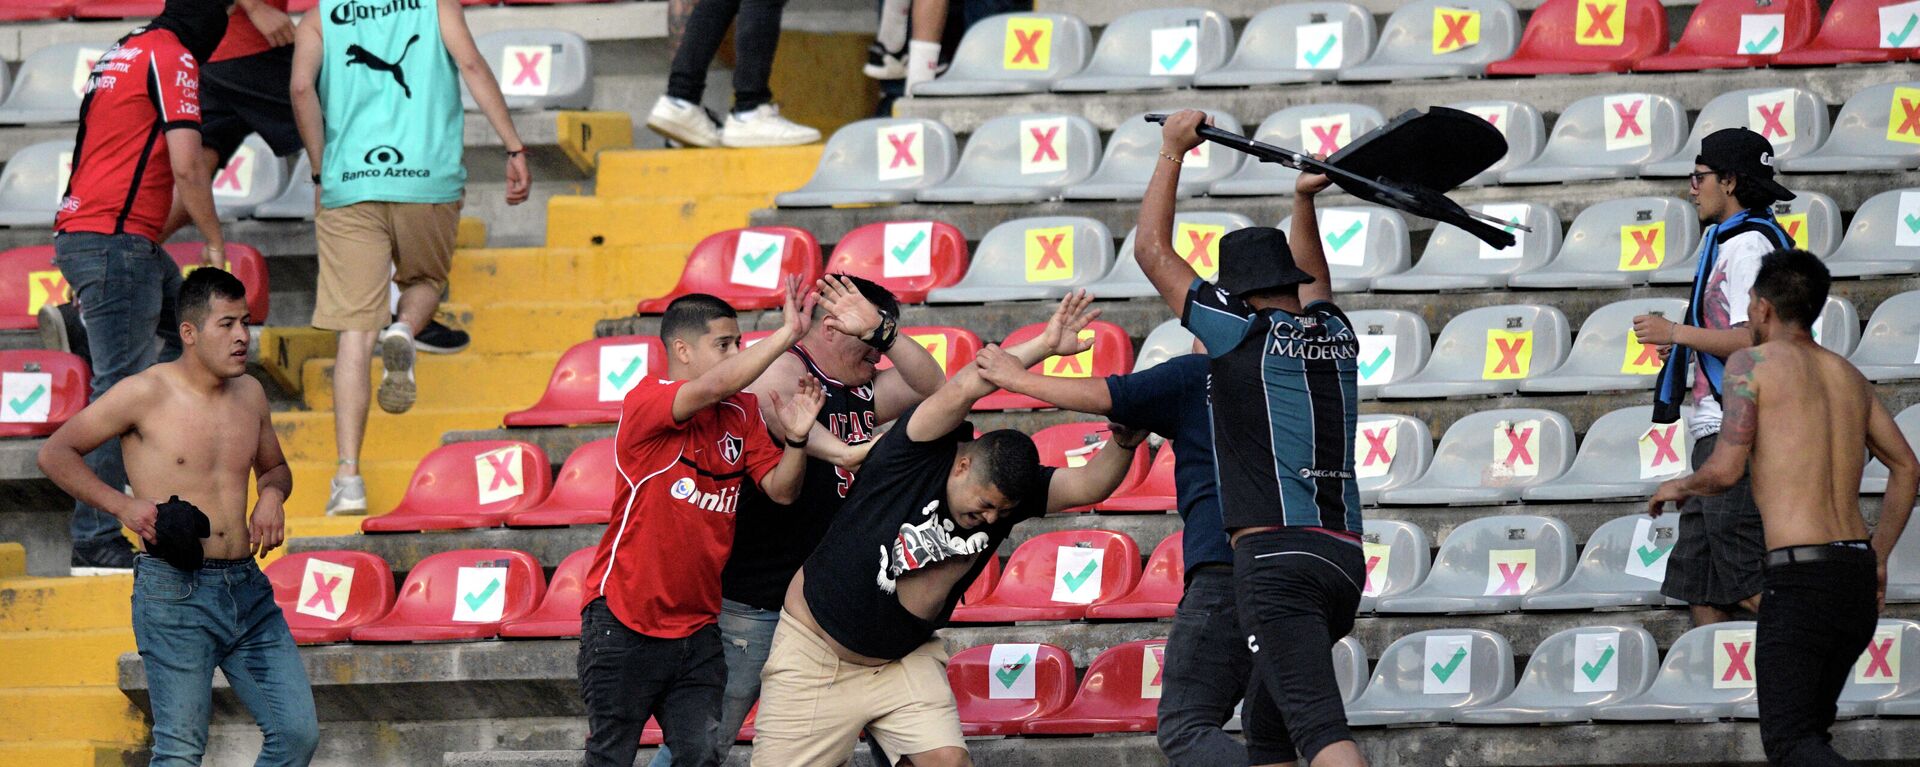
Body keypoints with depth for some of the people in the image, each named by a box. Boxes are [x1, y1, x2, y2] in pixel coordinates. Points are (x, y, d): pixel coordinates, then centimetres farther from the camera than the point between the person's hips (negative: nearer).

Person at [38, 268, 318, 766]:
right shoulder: (146, 394, -6)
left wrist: (272, 494, 6)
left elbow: (274, 467, 30)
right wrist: (123, 505, -11)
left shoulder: (249, 394, 12)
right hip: (175, 591, -6)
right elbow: (55, 453, -1)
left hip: (249, 590, 6)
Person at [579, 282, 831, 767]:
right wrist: (788, 333, -29)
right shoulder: (645, 404, -12)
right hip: (624, 622, -5)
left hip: (696, 631, 5)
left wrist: (796, 439, -18)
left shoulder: (742, 416, 8)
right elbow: (715, 386, -29)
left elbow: (780, 489, 2)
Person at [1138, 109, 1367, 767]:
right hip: (1344, 557, 7)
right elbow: (1311, 281, 43)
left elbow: (1152, 250, 9)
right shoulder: (1336, 336, 16)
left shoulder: (1243, 333, 0)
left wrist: (1172, 151, 18)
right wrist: (1304, 202, 40)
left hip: (1275, 555, -7)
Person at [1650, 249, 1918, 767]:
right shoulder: (1847, 375, 17)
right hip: (1858, 577, 7)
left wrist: (1679, 486, 11)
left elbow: (1727, 469, -10)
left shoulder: (1752, 363, -3)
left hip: (1799, 575, -7)